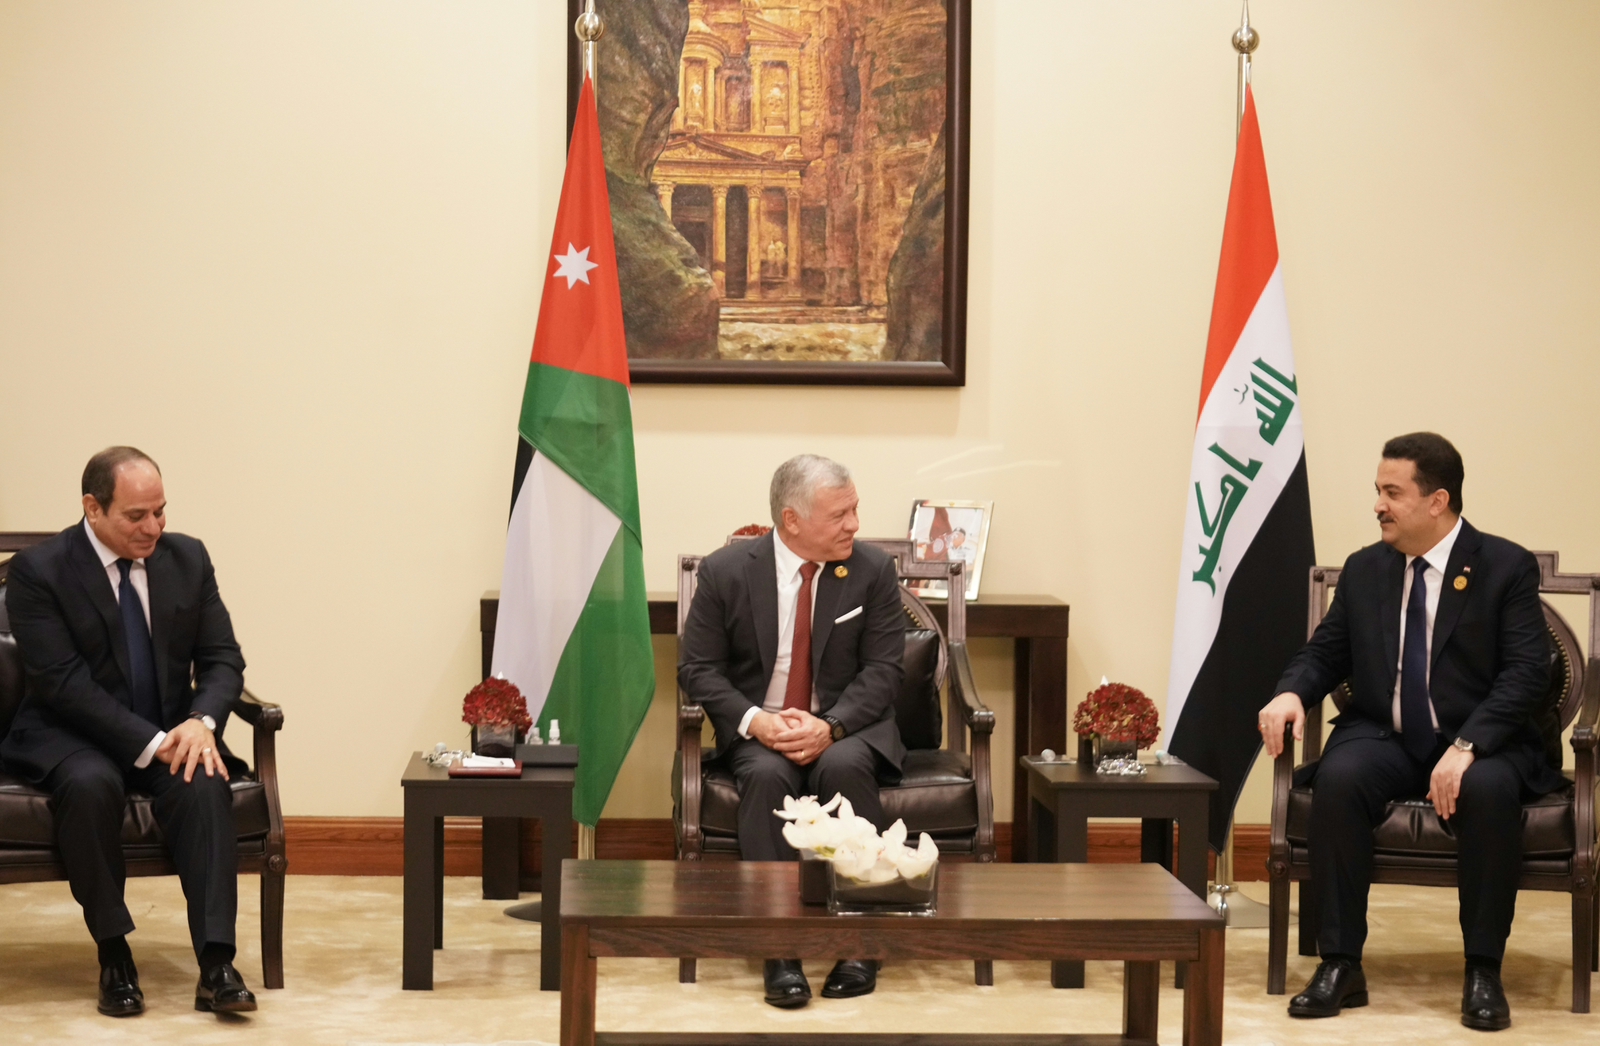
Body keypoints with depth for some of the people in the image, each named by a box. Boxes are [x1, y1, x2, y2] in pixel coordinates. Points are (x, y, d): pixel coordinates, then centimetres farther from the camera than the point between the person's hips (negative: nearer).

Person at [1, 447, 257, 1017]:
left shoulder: (187, 558, 5)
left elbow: (222, 658, 4)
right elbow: (63, 681, -16)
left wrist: (202, 722, -19)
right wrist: (148, 743, -24)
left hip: (171, 734, 3)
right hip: (72, 739, -3)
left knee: (205, 783, -30)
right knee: (90, 784, -37)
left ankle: (216, 965, -34)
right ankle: (114, 956, -22)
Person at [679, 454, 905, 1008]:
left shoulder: (873, 570, -2)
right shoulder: (726, 571, -3)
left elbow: (883, 670, -4)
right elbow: (697, 668, -1)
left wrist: (830, 726, -22)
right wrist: (755, 720, -20)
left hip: (845, 728, 0)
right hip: (758, 731, 0)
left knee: (845, 768, -34)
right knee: (766, 775, -34)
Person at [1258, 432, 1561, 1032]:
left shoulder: (1506, 567, -4)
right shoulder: (1364, 570, 9)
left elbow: (1527, 672, -12)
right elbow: (1325, 653, 14)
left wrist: (1467, 746, -26)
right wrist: (1292, 692, -11)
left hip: (1478, 743, -3)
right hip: (1384, 738, 3)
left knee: (1489, 791, -37)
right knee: (1338, 779, -30)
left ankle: (1483, 972, -22)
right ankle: (1340, 965, -23)